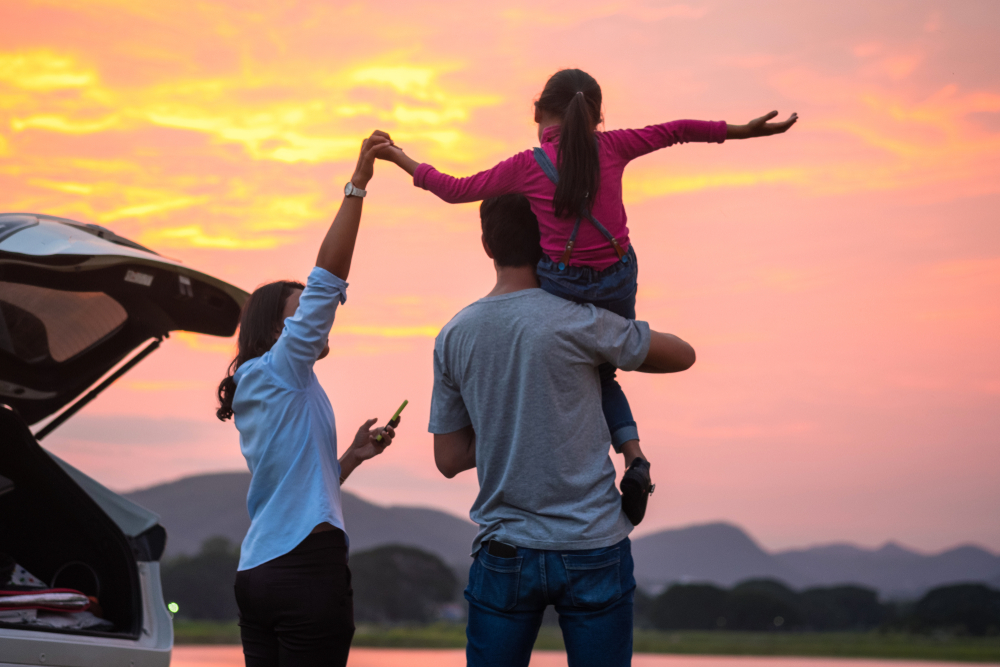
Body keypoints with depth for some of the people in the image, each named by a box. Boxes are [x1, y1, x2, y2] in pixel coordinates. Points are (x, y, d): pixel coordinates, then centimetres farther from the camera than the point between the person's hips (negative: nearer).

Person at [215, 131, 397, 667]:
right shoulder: (280, 370, -3)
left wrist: (351, 457, 19)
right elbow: (327, 276, -12)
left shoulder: (257, 393, 22)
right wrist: (357, 184, -11)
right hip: (308, 565, -9)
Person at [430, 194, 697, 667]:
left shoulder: (452, 338, 3)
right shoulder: (574, 322, -10)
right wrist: (607, 357, 20)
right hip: (592, 548, -3)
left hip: (504, 550, 3)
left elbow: (448, 460, 8)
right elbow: (682, 354, 4)